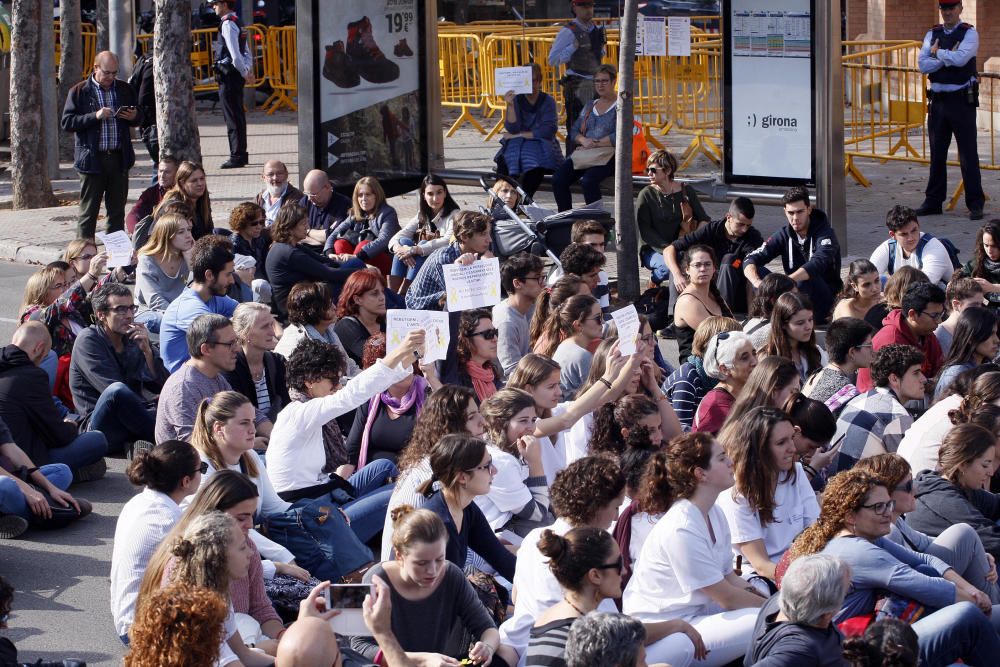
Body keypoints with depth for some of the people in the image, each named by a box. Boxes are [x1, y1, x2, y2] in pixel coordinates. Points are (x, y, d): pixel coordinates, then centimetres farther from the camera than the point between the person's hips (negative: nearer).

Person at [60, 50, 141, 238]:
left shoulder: (125, 90, 11)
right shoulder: (79, 91, 0)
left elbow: (138, 120, 21)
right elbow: (66, 123, -6)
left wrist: (134, 117, -3)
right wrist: (95, 116, -17)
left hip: (119, 158, 4)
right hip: (92, 159, -4)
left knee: (117, 212, 8)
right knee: (88, 213, -1)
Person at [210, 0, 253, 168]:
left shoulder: (228, 25, -16)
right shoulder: (236, 23, 16)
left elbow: (235, 54, -22)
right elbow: (246, 53, 18)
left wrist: (245, 74, -16)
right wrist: (248, 72, 11)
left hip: (229, 76, -10)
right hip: (235, 75, 10)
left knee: (233, 118, -6)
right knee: (238, 116, 16)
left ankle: (237, 157, -5)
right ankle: (240, 154, 23)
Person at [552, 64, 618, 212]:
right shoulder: (590, 105, 22)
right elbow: (574, 131, 17)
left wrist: (596, 144, -12)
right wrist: (584, 141, -5)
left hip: (609, 154, -6)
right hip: (584, 153, 6)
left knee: (588, 180, -35)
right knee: (558, 179, -18)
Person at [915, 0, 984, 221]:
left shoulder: (969, 33, -3)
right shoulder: (932, 34, 11)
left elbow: (961, 59, -21)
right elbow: (922, 65, -2)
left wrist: (938, 53, -6)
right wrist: (948, 57, -12)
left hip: (962, 100, -5)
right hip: (937, 100, 5)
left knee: (968, 153, -4)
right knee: (937, 153, 10)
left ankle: (975, 203, 0)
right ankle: (933, 201, 17)